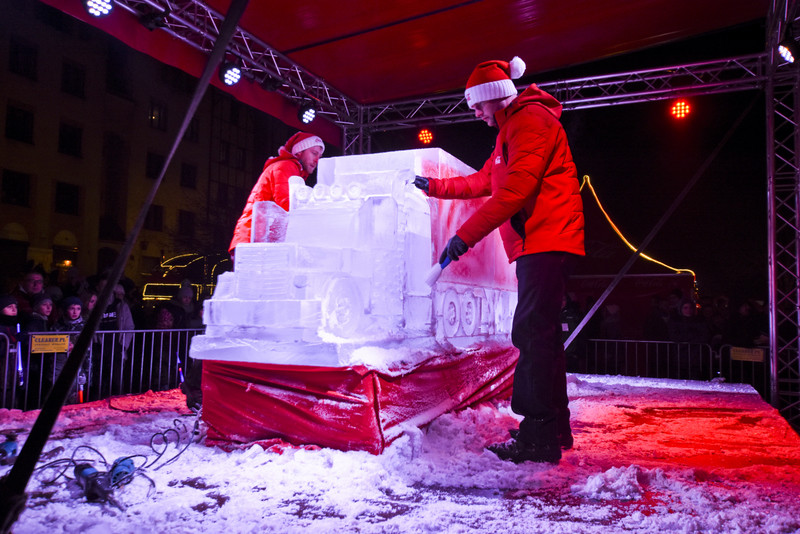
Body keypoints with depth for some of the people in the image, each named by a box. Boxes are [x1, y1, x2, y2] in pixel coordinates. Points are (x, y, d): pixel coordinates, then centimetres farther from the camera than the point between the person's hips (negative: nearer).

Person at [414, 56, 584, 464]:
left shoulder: (531, 119, -9)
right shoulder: (513, 128, 25)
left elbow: (515, 190, -21)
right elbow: (484, 182, 32)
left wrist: (465, 235, -22)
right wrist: (435, 187, 34)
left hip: (545, 240, -11)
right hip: (538, 243, 11)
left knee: (532, 333, -15)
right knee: (542, 333, 11)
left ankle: (538, 437, -13)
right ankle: (554, 427, 19)